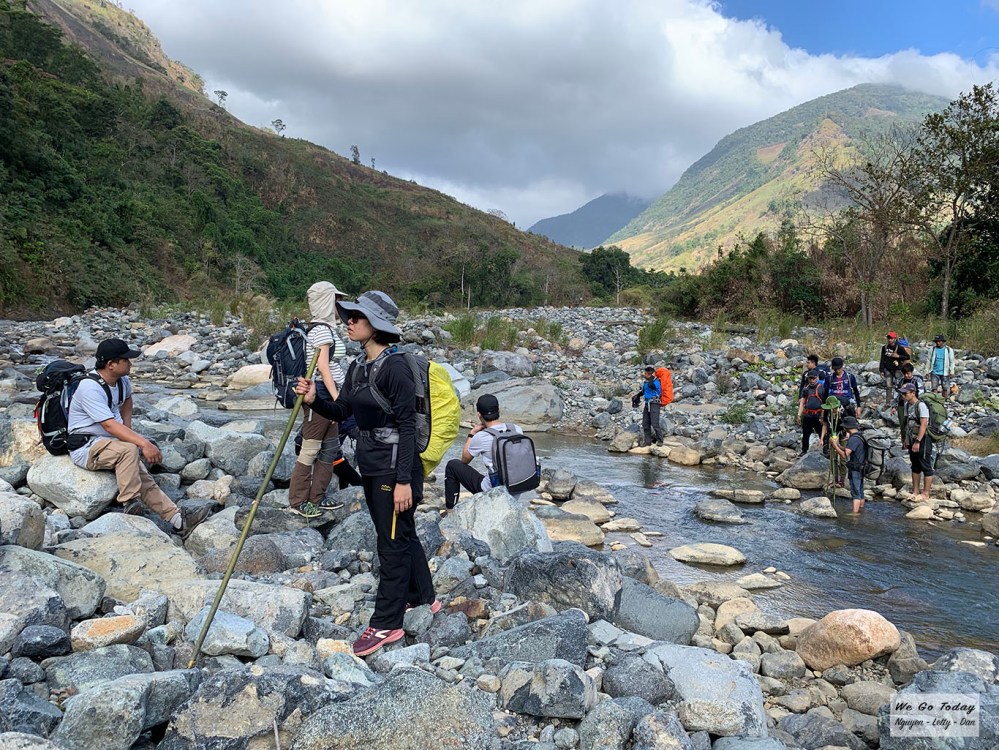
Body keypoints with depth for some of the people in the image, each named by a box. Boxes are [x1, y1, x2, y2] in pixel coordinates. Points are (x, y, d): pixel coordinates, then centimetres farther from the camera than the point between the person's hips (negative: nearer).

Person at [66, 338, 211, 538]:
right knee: (129, 449, -34)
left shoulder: (122, 380, 5)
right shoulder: (90, 387, -21)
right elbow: (109, 425, -30)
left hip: (109, 443, 8)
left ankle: (177, 519, -18)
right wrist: (143, 443, -36)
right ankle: (130, 504, -26)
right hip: (86, 447, -8)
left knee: (144, 477, -10)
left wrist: (128, 430, 16)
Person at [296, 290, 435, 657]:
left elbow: (407, 426, -20)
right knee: (402, 534, 20)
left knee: (393, 541, 1)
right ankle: (423, 599, 37)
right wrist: (314, 400, -8)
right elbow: (341, 412, 12)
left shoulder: (395, 367, -19)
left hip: (395, 466, -9)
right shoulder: (358, 366, 9)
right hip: (370, 463, 9)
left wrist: (404, 479, -21)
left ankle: (386, 624, 11)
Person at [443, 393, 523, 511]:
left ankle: (450, 509, 18)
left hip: (491, 491, -5)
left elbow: (464, 460, 2)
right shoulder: (517, 430, -5)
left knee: (452, 465, 11)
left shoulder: (481, 437, -17)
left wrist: (471, 434, 10)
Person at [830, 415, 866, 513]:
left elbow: (844, 455, -24)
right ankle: (861, 512, 23)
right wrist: (837, 444, 10)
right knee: (860, 492, 16)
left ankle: (854, 514, -10)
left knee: (855, 493, -9)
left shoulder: (853, 439, -21)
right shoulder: (860, 436, 11)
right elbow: (848, 450, 17)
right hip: (860, 468, 10)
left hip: (855, 469, -10)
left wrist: (834, 444, -16)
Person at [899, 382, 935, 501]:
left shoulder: (921, 405, -17)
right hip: (912, 440, 9)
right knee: (915, 467, 16)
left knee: (926, 467, 0)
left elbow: (923, 425, -22)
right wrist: (906, 439, 13)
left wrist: (918, 441, -24)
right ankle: (915, 491, 25)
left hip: (922, 440, -9)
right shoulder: (907, 405, 9)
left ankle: (926, 493, 5)